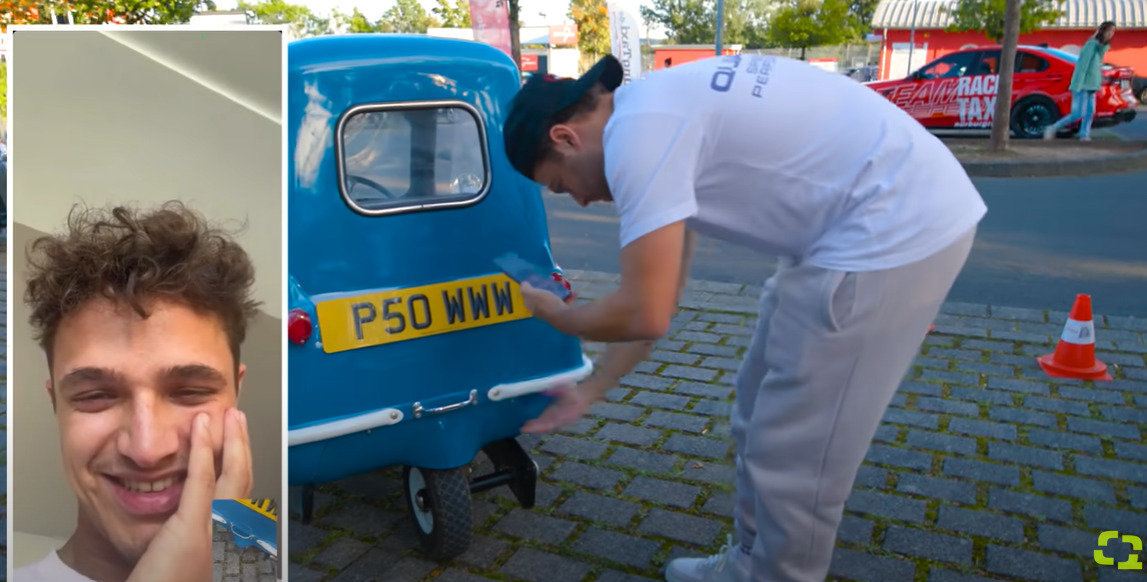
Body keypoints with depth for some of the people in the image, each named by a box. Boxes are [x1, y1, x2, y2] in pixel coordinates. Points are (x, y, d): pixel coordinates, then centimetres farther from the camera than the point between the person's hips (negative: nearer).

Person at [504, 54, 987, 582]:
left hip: (896, 227, -10)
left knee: (792, 457, 1)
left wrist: (554, 315, 2)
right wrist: (590, 392, 24)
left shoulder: (636, 132, -18)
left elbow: (645, 315, -19)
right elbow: (659, 293, 19)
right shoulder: (657, 111, 13)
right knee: (763, 418, 20)